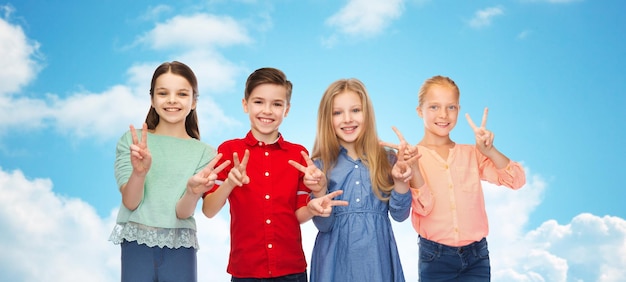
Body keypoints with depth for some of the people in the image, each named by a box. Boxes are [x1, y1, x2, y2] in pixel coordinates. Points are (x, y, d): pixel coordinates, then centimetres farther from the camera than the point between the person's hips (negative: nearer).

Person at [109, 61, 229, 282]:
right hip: (136, 243, 0)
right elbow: (130, 202, -7)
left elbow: (182, 212, -7)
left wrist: (193, 191, -27)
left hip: (179, 248, 0)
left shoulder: (204, 153, 0)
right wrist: (139, 172, -25)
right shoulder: (131, 140, 1)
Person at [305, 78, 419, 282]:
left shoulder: (387, 160, 1)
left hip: (377, 258, 1)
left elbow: (399, 215, 0)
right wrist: (319, 191, -22)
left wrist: (401, 183, -16)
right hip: (335, 260, -1)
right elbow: (323, 225, -6)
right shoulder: (321, 165, -3)